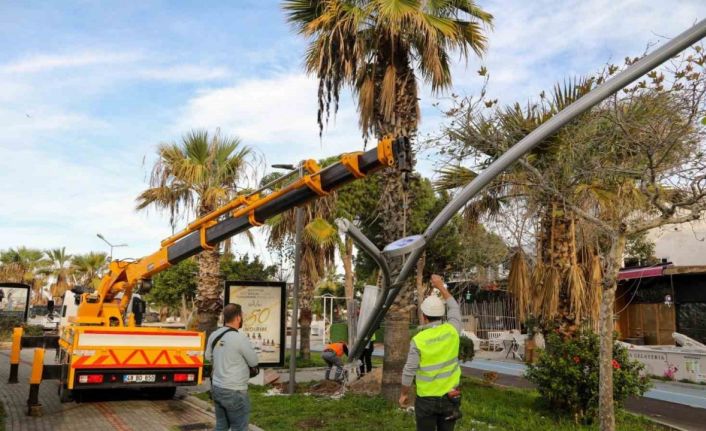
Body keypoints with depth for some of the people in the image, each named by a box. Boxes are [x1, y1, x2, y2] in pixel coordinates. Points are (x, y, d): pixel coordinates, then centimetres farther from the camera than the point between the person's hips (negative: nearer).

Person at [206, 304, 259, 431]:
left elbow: (208, 356, 19)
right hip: (234, 392, -7)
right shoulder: (240, 338, -20)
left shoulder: (214, 335, 1)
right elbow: (254, 361, -7)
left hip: (216, 388, 7)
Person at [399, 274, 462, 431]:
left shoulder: (419, 340, -17)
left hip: (427, 399, -3)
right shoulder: (452, 330, -8)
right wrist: (441, 286, 19)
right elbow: (454, 309, 12)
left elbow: (409, 371, -11)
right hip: (450, 397, 3)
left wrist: (404, 394, 4)